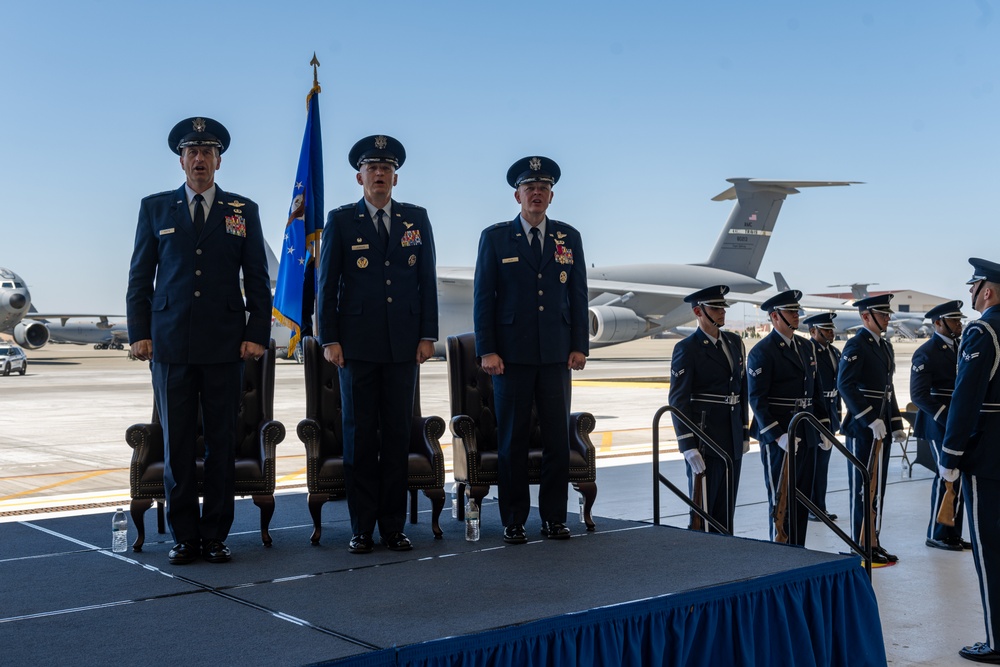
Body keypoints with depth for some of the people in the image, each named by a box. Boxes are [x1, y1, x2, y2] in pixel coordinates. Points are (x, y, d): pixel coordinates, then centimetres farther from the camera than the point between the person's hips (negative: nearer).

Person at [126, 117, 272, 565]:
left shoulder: (243, 212, 10)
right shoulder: (155, 208, 10)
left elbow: (257, 280, 8)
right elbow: (140, 276, 10)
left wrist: (257, 334, -1)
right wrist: (138, 333, 1)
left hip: (224, 345, 0)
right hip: (170, 344, 0)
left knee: (222, 442, 2)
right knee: (176, 443, 3)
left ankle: (216, 535, 11)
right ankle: (184, 536, 12)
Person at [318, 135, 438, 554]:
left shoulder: (416, 219, 10)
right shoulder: (341, 221, 5)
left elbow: (427, 280, 9)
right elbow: (327, 284, 3)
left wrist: (427, 335, 2)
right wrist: (329, 340, -4)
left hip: (403, 346, 2)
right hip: (357, 345, -2)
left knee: (398, 433, 4)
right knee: (360, 433, 2)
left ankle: (393, 527, 12)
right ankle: (362, 528, 10)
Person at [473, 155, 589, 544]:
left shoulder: (569, 238, 10)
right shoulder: (495, 238, 3)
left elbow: (578, 295, 10)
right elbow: (483, 297, 1)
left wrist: (580, 346, 3)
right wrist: (486, 350, -7)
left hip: (556, 355, 2)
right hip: (512, 355, -2)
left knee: (558, 438, 3)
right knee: (512, 439, 3)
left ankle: (554, 518, 13)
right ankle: (513, 521, 11)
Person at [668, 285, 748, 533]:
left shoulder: (734, 342, 12)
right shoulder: (686, 349, -8)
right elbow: (678, 400, -12)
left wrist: (745, 432, 14)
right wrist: (688, 447, -18)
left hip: (732, 439, 6)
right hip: (705, 437, -6)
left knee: (726, 509, 11)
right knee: (702, 507, 1)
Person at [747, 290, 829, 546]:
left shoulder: (805, 347, 13)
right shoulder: (762, 352, -10)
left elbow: (816, 392, 18)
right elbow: (757, 399, -15)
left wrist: (824, 428, 11)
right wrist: (778, 435, -21)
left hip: (806, 436, 7)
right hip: (778, 437, -7)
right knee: (781, 501, 0)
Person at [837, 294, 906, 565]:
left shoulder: (885, 345, 16)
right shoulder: (856, 345, -12)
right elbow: (845, 385, -21)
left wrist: (896, 424, 16)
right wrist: (871, 420, -24)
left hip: (881, 426, 9)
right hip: (863, 428, -9)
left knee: (877, 487, 13)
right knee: (864, 488, -2)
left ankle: (872, 542, 22)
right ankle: (862, 550, 4)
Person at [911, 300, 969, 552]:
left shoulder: (961, 348, 14)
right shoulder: (926, 353, -9)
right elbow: (919, 394, -15)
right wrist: (946, 418, -20)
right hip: (939, 424, -7)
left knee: (958, 476, 9)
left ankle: (953, 533, 18)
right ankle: (936, 535, 7)